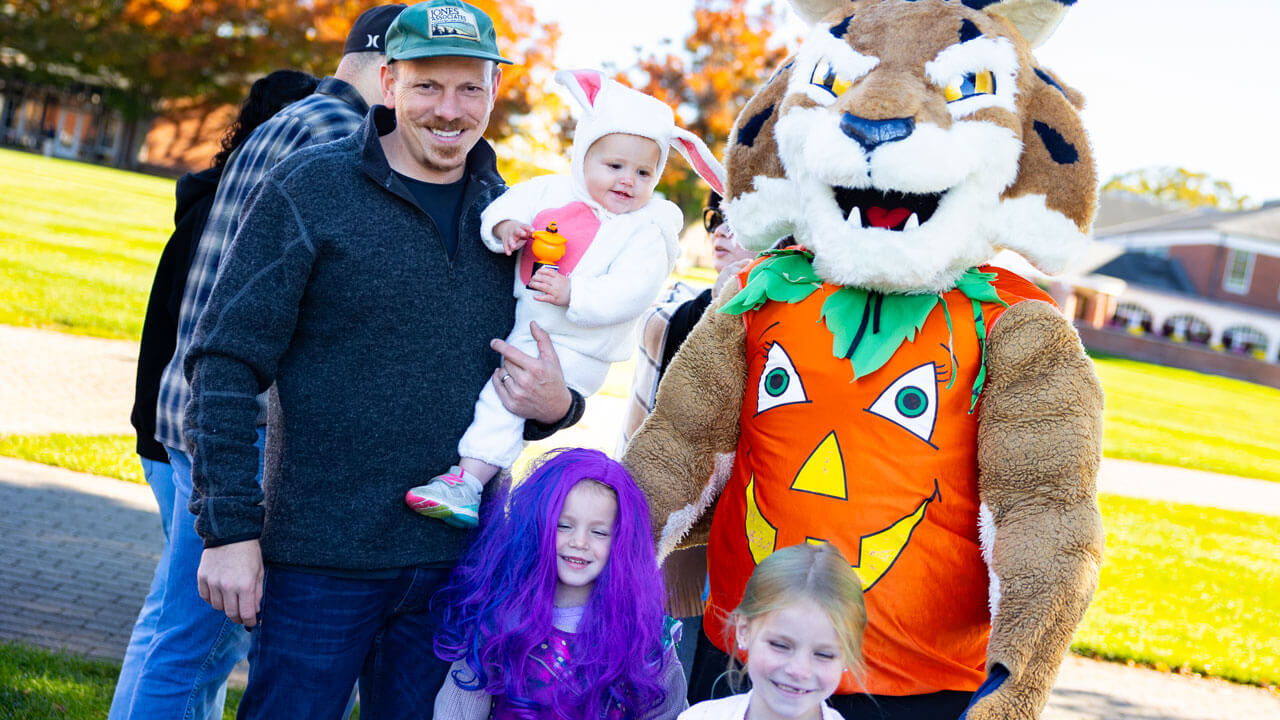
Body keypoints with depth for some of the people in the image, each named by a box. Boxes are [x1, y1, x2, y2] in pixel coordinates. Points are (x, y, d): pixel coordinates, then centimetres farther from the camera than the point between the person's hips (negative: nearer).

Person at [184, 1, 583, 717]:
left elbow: (533, 379, 18)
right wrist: (229, 529, -14)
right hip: (321, 555, -4)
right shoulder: (311, 188, -7)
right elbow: (227, 363, -9)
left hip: (455, 559, 5)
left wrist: (556, 406, -6)